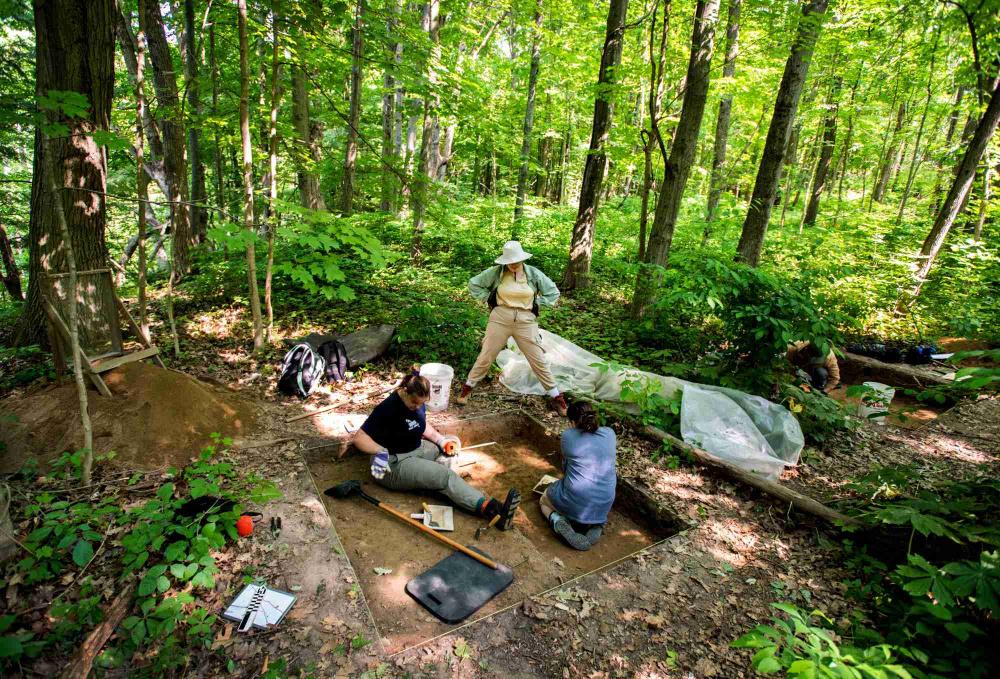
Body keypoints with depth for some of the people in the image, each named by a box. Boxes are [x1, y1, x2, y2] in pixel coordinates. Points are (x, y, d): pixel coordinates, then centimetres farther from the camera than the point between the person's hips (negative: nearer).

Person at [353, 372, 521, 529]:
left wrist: (440, 439, 0)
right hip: (394, 464, -10)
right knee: (446, 476, -25)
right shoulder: (388, 408, -24)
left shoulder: (417, 403, 0)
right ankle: (492, 510, -35)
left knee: (452, 442, 5)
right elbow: (359, 438, -24)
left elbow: (422, 425, 17)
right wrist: (380, 451, -40)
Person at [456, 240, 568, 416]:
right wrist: (488, 299, -1)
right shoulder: (496, 272, -5)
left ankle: (556, 397, 15)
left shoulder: (534, 274, -2)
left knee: (539, 361, 3)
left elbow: (553, 292, 7)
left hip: (526, 322, 0)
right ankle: (468, 387, 27)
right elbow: (474, 284, 6)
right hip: (500, 319, 0)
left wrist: (536, 303, -1)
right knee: (486, 357, 7)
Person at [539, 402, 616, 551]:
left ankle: (558, 521, -4)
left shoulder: (568, 435, -5)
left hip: (574, 502, -2)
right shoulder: (609, 433, 0)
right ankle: (596, 523, 10)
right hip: (603, 506, 2)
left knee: (543, 501, 30)